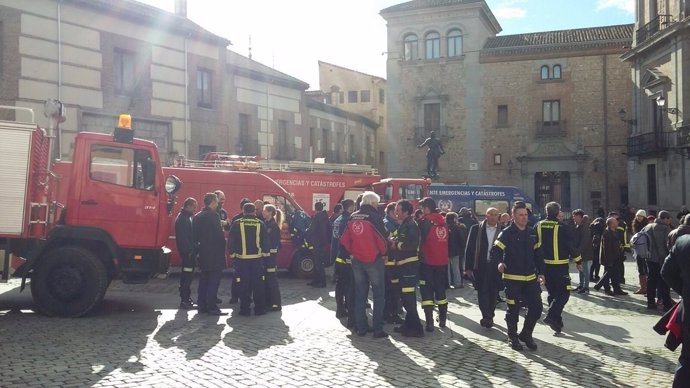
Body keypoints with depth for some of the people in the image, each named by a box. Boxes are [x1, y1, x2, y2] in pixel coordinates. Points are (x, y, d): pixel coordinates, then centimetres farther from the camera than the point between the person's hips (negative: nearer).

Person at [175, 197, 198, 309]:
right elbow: (183, 237, -21)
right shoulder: (182, 219, -14)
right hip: (187, 252, -10)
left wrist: (192, 249, 14)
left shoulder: (187, 217, 17)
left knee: (187, 275, 14)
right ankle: (184, 300, -4)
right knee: (187, 275, -7)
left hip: (189, 251, 10)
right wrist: (189, 250, -22)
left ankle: (186, 298, 21)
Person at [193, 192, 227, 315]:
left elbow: (195, 235, 12)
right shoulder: (214, 215, -14)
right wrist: (223, 249, -6)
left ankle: (202, 305, 17)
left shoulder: (197, 217, 10)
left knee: (204, 279, 14)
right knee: (214, 280, -4)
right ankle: (212, 307, -5)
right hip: (215, 254, -8)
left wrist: (199, 247, 17)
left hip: (203, 253, 8)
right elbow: (220, 235, -16)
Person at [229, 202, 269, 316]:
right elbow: (265, 241, 3)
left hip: (242, 258, -1)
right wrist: (266, 252, 12)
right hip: (257, 258, 1)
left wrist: (232, 253, 8)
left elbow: (232, 240, -1)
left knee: (244, 284, 4)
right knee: (258, 284, 7)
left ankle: (245, 309, 5)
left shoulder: (236, 224, -3)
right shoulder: (260, 224, 0)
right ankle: (259, 309, 11)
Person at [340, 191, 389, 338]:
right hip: (374, 260, -5)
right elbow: (382, 239, -17)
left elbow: (344, 240, 5)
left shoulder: (353, 217, 3)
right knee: (378, 294, 4)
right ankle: (378, 329, 1)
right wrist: (383, 253, 1)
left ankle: (361, 328, 17)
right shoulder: (374, 217, -14)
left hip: (357, 260, 5)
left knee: (360, 294, 13)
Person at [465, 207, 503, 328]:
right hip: (480, 266, -1)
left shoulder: (502, 231, 2)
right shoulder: (476, 229, 1)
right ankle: (487, 317, -1)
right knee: (482, 292, -5)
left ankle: (489, 316, 22)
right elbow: (469, 248, 1)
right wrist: (468, 267, -3)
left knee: (493, 293, 8)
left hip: (496, 267, 1)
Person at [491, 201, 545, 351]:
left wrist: (540, 272, 11)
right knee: (513, 309, 2)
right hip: (512, 278, -5)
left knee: (536, 307, 5)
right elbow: (495, 251, -17)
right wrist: (499, 263, -36)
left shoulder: (532, 233, 9)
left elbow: (538, 254, 15)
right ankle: (513, 337, 21)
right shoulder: (506, 233, -9)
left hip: (531, 278, 5)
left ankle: (526, 334, 24)